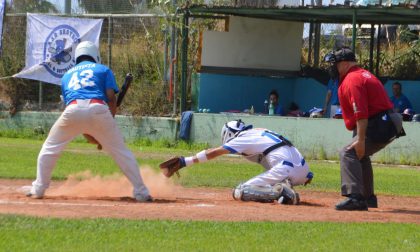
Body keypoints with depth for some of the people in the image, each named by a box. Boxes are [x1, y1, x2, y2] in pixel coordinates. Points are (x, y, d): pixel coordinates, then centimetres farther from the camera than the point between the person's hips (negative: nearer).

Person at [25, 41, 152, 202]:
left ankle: (38, 189, 15)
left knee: (50, 148, 20)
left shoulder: (68, 74, 34)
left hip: (73, 110, 1)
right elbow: (111, 97, 9)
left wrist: (90, 137, 34)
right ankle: (141, 192, 5)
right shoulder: (103, 70, 25)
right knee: (120, 151, 9)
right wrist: (109, 123, 20)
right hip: (98, 109, -1)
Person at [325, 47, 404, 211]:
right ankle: (368, 197, 34)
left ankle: (355, 196, -32)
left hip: (378, 126, -11)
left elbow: (361, 113, -24)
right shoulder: (363, 74, 20)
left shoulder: (352, 79, -12)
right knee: (360, 155, 27)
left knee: (348, 154, -19)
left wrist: (360, 140, -27)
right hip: (389, 124, 11)